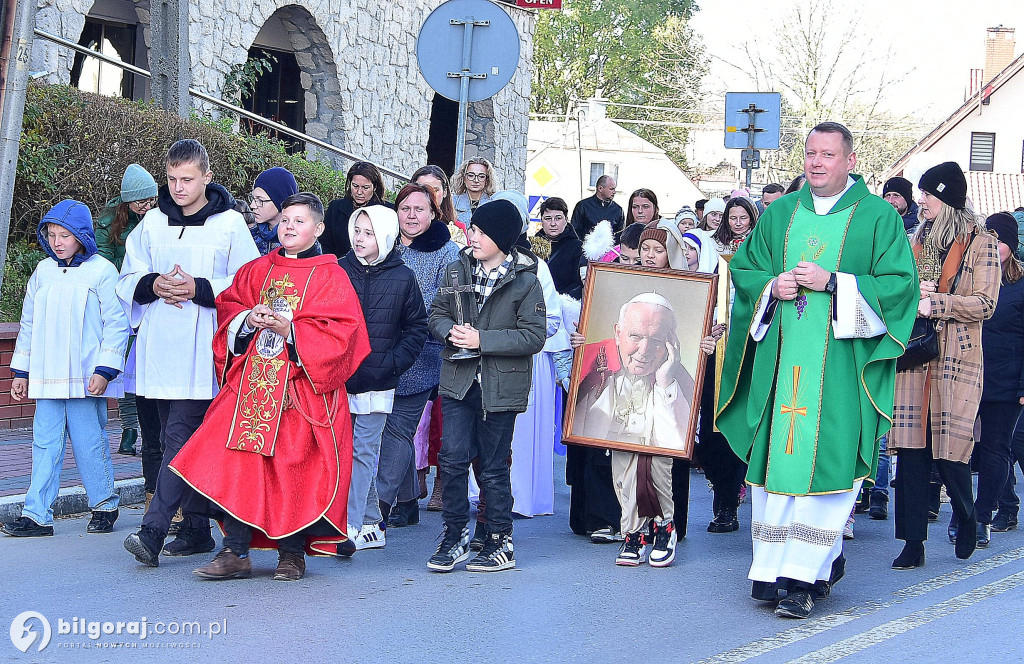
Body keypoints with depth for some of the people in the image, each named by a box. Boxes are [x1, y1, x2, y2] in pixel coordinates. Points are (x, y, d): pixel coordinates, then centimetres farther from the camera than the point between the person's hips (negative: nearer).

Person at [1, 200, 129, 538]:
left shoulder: (101, 271, -3)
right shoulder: (43, 272, 12)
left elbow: (116, 325, -5)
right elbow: (29, 324, 19)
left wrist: (104, 370, -11)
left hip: (86, 378, -5)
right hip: (46, 377, 5)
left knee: (88, 441, 0)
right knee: (45, 443, 1)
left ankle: (104, 505, 18)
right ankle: (37, 515, 1)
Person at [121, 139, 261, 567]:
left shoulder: (230, 224, 0)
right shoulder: (153, 222, 12)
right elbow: (128, 281, 15)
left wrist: (200, 289, -16)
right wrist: (154, 285, -6)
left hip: (202, 348, -5)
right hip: (160, 347, 5)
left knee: (180, 436, -13)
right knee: (177, 437, 10)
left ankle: (153, 531, -19)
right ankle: (196, 529, 18)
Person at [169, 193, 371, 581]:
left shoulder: (330, 276, 1)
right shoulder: (256, 271, 16)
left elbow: (340, 331, -8)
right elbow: (227, 306, 18)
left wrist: (291, 330, -16)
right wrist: (248, 319, -4)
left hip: (302, 386, -4)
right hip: (251, 384, 4)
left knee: (294, 467, -4)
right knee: (239, 460, -5)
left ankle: (292, 552, 10)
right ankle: (235, 553, -1)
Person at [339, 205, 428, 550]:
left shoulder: (402, 277, 0)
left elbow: (417, 327, 6)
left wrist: (394, 363, -5)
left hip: (376, 383, -2)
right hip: (338, 380, 2)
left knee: (362, 453, -3)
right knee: (357, 453, 7)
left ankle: (351, 527, -4)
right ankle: (373, 524, 17)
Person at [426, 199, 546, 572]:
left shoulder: (525, 281, -6)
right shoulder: (457, 271, 8)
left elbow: (534, 337, -11)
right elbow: (437, 314, 14)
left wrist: (482, 340, -17)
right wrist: (450, 331, -9)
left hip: (500, 387, -3)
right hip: (458, 381, 3)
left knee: (493, 467, 4)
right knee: (452, 457, -5)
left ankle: (500, 542, 16)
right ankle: (455, 535, 8)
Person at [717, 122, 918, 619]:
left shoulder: (878, 217, 2)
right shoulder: (780, 214, 14)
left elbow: (900, 284, -5)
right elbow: (742, 267, 19)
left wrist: (832, 283, -15)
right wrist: (771, 287, -3)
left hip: (840, 366, -4)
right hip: (781, 358, 4)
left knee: (824, 462, -9)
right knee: (774, 459, 2)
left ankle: (802, 576, -7)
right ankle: (773, 568, 9)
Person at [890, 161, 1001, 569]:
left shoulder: (980, 244, -1)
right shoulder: (918, 240, 15)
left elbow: (985, 304, -8)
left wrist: (933, 302, -15)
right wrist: (911, 293, -2)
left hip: (957, 357, -4)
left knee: (950, 449, -4)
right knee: (910, 446, -2)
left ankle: (965, 517, 26)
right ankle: (913, 543, 3)